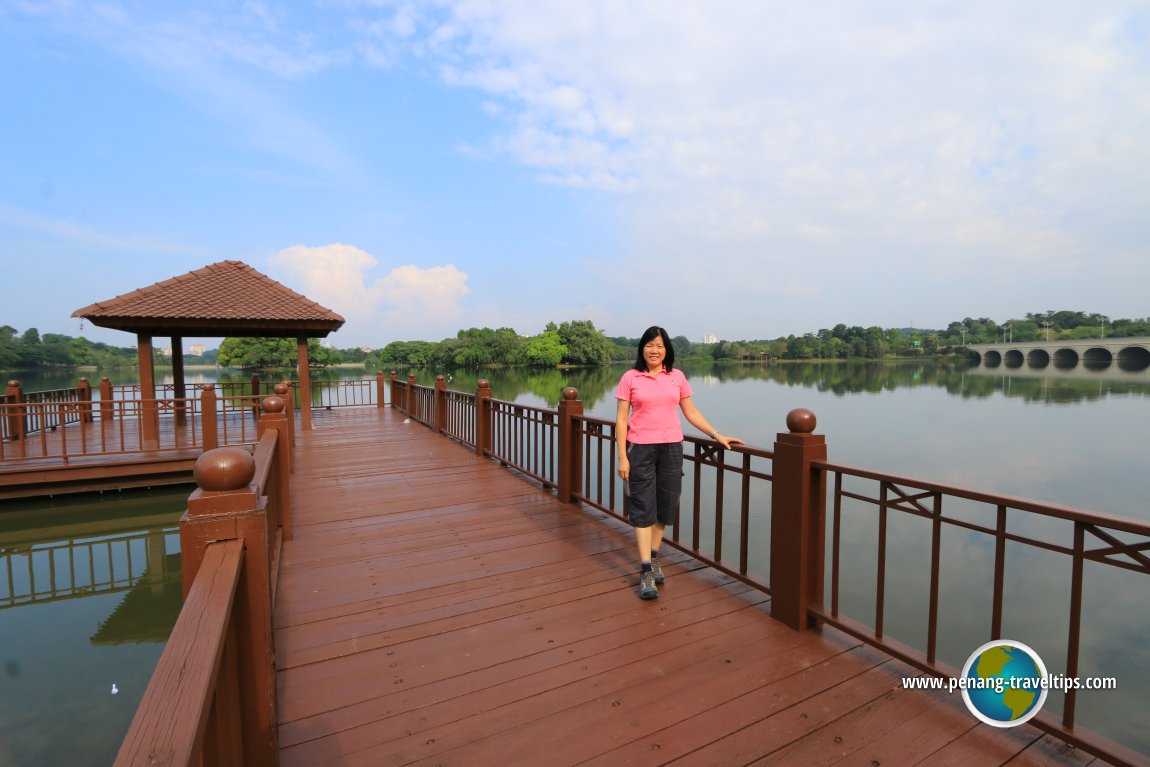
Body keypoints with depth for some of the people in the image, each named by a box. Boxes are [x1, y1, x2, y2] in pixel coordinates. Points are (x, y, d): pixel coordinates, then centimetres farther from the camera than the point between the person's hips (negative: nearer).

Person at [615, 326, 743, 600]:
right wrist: (622, 457, -7)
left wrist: (717, 435, 4)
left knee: (665, 506, 9)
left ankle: (653, 557, 30)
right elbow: (621, 419, -2)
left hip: (671, 449, 3)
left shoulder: (677, 377, 7)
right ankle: (646, 571, 6)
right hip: (640, 449, -3)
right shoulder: (630, 378, -1)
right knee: (643, 508, -1)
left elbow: (691, 413, 12)